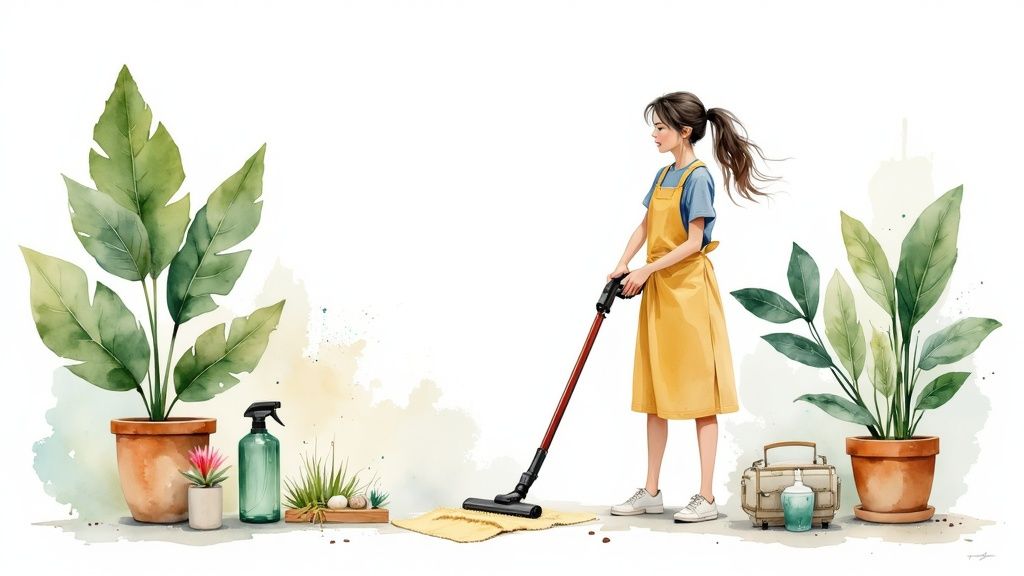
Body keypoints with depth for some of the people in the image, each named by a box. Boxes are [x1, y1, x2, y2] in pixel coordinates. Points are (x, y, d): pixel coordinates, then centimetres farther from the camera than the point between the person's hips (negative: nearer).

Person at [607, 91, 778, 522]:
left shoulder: (698, 177, -13)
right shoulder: (663, 175, 12)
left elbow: (693, 243, -17)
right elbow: (645, 227, 16)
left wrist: (646, 270, -15)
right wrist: (622, 266, 2)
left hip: (690, 290, -9)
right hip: (658, 291, 9)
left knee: (699, 393, -3)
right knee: (654, 392, 10)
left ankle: (706, 498, 2)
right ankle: (651, 492, 17)